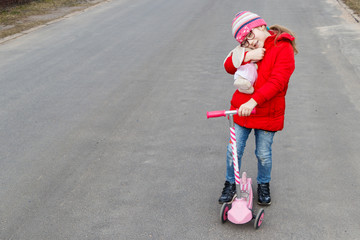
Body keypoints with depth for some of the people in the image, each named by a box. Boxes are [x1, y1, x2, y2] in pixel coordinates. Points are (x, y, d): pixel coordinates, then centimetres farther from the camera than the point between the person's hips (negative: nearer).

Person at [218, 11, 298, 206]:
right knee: (234, 150, 7)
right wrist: (246, 56, -18)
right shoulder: (250, 49, 6)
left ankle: (263, 185, 35)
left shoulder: (283, 48, -14)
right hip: (241, 109, 4)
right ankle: (230, 184, 28)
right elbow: (229, 67, 1)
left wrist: (254, 101, -35)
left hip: (267, 113, -4)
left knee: (263, 153, 9)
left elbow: (277, 81, -25)